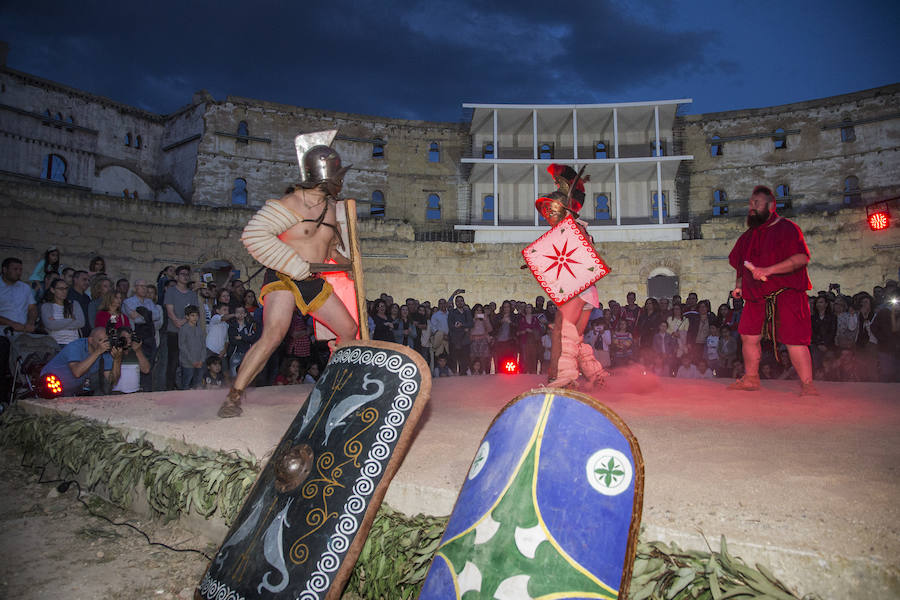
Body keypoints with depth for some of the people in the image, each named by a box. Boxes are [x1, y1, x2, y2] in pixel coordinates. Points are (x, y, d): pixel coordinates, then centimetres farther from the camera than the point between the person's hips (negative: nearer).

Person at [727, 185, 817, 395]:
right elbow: (741, 265, 27)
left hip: (786, 293, -7)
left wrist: (768, 270, -22)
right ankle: (751, 378, 19)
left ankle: (807, 385, -4)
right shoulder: (748, 236, 17)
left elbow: (802, 258, -16)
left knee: (793, 339, -11)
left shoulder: (787, 228, -5)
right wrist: (739, 285, 10)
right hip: (757, 296, 7)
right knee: (749, 336, 6)